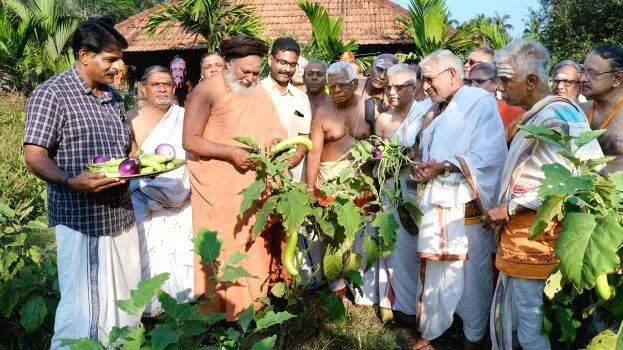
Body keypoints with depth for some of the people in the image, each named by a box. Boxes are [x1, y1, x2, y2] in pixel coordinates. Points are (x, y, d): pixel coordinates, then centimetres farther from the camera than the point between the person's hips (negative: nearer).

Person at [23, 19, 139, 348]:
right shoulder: (52, 93, -7)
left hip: (122, 216, 7)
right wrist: (71, 182, -29)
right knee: (83, 308, -2)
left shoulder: (114, 98, 15)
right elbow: (35, 156, -11)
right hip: (80, 219, -6)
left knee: (125, 304, 11)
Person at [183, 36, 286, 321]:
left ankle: (247, 304, 23)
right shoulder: (206, 91, -9)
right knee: (219, 250, 2)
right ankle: (216, 309, 17)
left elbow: (274, 129, 13)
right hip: (216, 188, -5)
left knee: (251, 246, 8)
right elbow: (190, 141, -13)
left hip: (250, 187, 5)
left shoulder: (259, 94, 10)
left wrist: (276, 141, -10)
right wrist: (231, 152, -19)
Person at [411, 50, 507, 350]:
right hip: (436, 204, 7)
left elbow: (490, 155, -15)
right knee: (435, 269, 12)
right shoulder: (436, 110, 19)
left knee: (471, 272, 3)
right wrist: (421, 169, 0)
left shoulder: (480, 101, -5)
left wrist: (443, 166, -17)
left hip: (467, 206, -6)